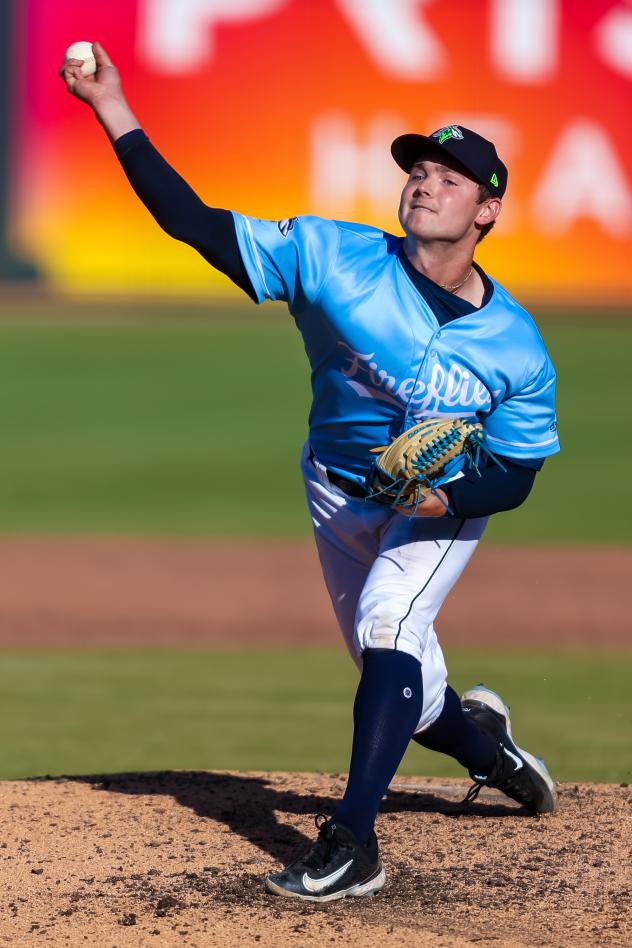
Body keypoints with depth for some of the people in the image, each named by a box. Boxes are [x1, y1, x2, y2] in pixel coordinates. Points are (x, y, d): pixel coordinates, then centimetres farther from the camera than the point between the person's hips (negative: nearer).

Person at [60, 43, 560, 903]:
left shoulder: (515, 348, -22)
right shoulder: (335, 256, -21)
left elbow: (516, 475, -12)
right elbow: (195, 222, -25)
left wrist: (448, 499, -34)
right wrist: (113, 109, -35)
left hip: (449, 502, -3)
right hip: (343, 499, 3)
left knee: (388, 623, -30)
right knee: (398, 685, 13)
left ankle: (352, 844, -30)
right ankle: (484, 742, 49)